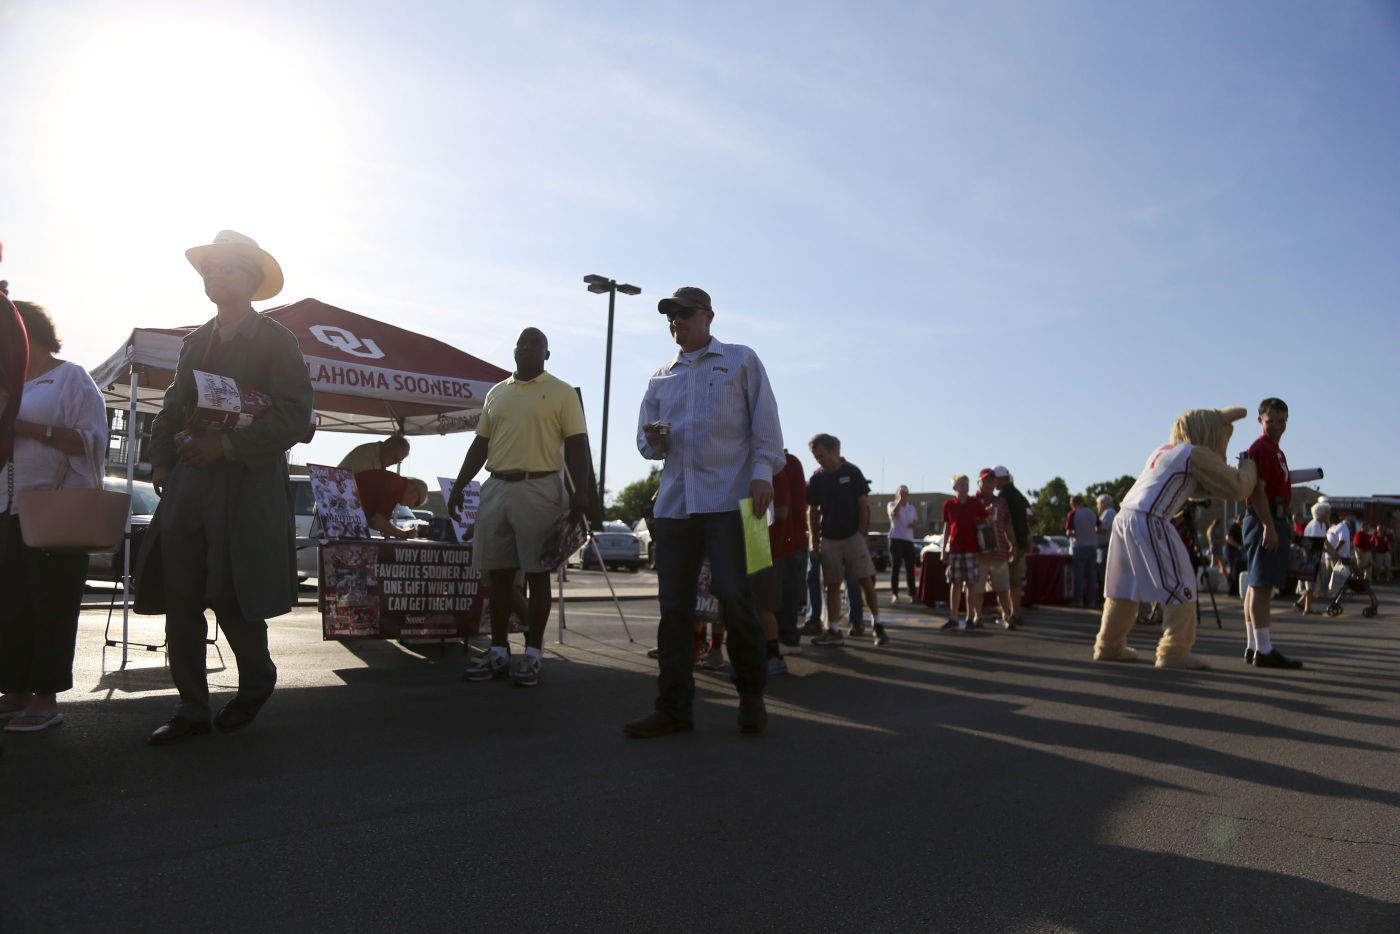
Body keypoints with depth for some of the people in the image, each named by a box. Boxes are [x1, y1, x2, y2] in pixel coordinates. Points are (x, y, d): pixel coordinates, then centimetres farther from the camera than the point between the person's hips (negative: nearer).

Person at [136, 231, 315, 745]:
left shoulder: (275, 340, -1)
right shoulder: (195, 342, 18)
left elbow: (293, 416, -10)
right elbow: (173, 408, 23)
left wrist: (227, 444, -17)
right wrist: (161, 460, 8)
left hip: (246, 486, -6)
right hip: (186, 485, 6)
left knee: (231, 597, -3)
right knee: (180, 600, 5)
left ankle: (256, 683, 24)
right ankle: (191, 709, 16)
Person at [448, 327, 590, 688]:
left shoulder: (562, 393, 2)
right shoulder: (497, 393, 17)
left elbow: (576, 445, -4)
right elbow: (480, 444, 19)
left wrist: (580, 492, -14)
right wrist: (459, 486, 12)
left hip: (540, 489, -5)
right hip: (496, 488, 5)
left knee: (537, 574, -1)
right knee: (498, 573, 7)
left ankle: (533, 654, 7)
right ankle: (498, 652, 16)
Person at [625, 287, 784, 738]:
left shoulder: (740, 361, 11)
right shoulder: (660, 379, 22)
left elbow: (764, 422, 3)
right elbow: (646, 442, 22)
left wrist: (762, 472, -10)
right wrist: (653, 441, -2)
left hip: (729, 498, -4)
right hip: (674, 502, 5)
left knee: (734, 595, -10)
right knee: (673, 605, 1)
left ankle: (751, 695, 10)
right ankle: (673, 707, 8)